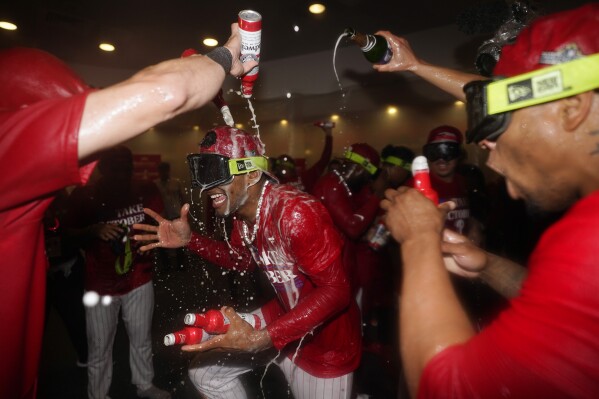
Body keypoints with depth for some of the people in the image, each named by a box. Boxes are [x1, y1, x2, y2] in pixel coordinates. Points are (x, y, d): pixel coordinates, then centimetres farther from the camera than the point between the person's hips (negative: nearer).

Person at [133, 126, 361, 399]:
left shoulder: (296, 213, -32)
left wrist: (260, 339, -35)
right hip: (283, 313, 7)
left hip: (325, 338, -6)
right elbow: (241, 260, 10)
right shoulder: (241, 211, -7)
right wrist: (189, 240, -4)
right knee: (205, 373, 11)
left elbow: (336, 292, -31)